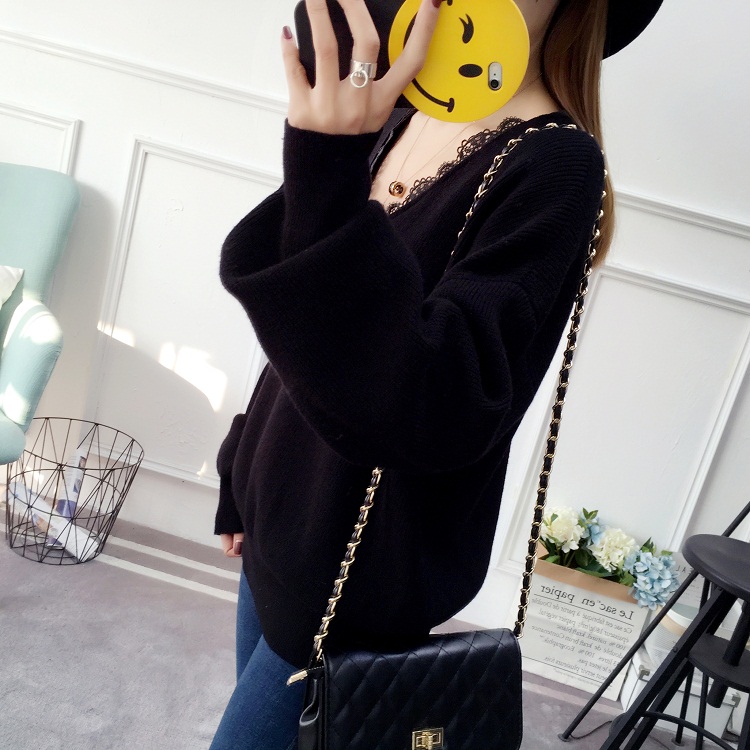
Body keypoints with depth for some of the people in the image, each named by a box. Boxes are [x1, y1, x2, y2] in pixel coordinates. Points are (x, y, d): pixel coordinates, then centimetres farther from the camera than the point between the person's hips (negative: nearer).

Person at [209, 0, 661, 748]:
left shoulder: (553, 166, -19)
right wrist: (244, 479, 19)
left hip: (368, 570, -7)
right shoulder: (399, 123, 4)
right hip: (284, 524, 7)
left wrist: (328, 183, -42)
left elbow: (443, 414, -33)